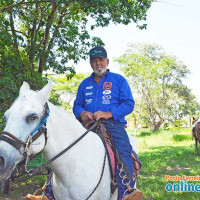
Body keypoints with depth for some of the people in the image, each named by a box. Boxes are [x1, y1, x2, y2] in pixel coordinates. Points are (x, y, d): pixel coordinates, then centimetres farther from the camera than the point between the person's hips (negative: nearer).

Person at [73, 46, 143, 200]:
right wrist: (82, 113, -5)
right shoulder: (85, 84, 24)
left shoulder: (119, 80, 12)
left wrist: (108, 114, -14)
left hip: (113, 125, -3)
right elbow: (77, 105, 22)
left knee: (123, 152, -31)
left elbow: (129, 104, 2)